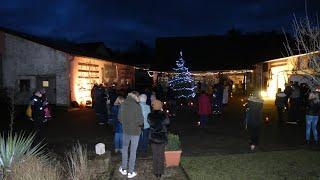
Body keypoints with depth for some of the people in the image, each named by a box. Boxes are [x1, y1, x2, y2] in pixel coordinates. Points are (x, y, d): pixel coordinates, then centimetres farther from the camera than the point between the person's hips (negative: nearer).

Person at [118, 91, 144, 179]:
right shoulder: (137, 106, -20)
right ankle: (130, 172, 19)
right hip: (135, 131, -4)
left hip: (125, 130, 4)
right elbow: (140, 120, -21)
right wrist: (141, 124, 0)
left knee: (124, 148, 22)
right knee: (133, 151, 8)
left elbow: (119, 117, 5)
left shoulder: (123, 104, -5)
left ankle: (123, 169, 32)